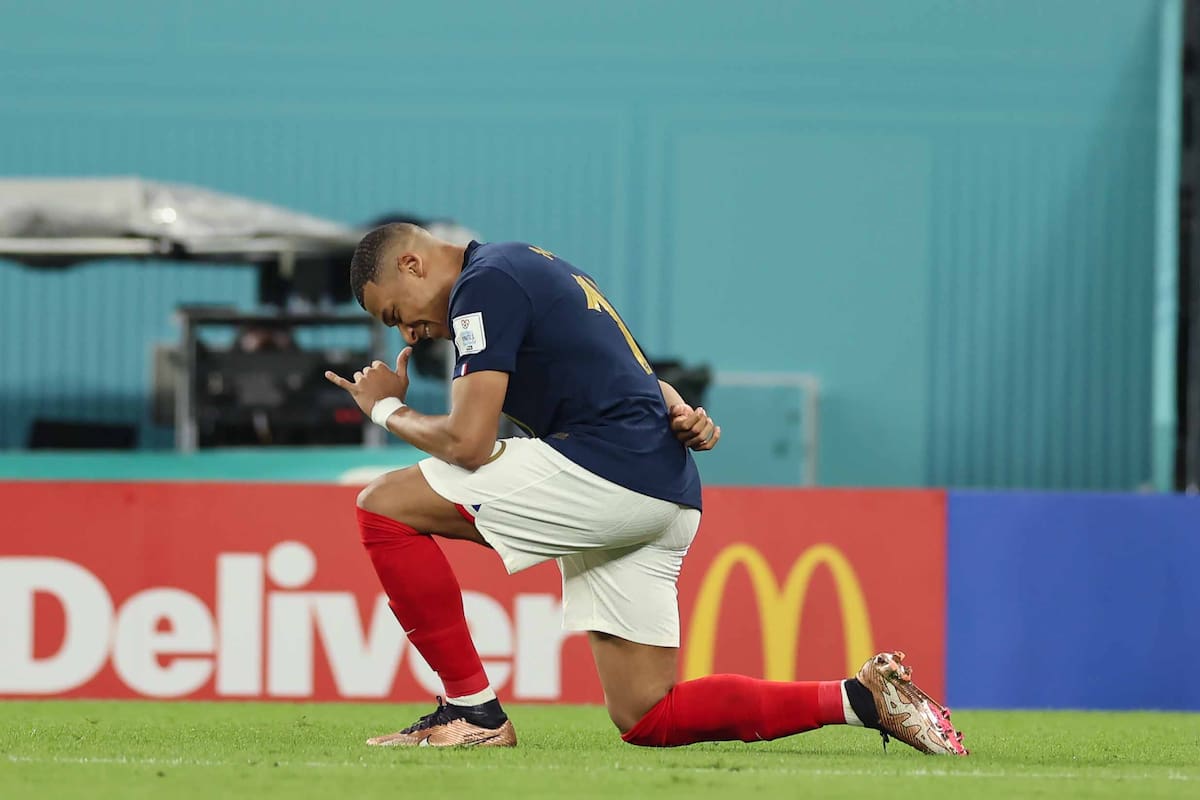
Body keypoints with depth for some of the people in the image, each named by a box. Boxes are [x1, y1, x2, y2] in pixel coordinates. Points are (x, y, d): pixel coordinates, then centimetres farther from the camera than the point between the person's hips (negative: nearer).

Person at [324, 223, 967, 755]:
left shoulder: (482, 284, -6)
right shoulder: (526, 268, 27)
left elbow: (469, 441, -13)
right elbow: (630, 377, 28)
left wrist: (388, 409, 6)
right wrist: (686, 416, 6)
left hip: (604, 469, -10)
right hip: (667, 500, 10)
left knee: (384, 506, -6)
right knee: (647, 720, 11)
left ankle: (472, 709, -4)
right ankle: (857, 697, 5)